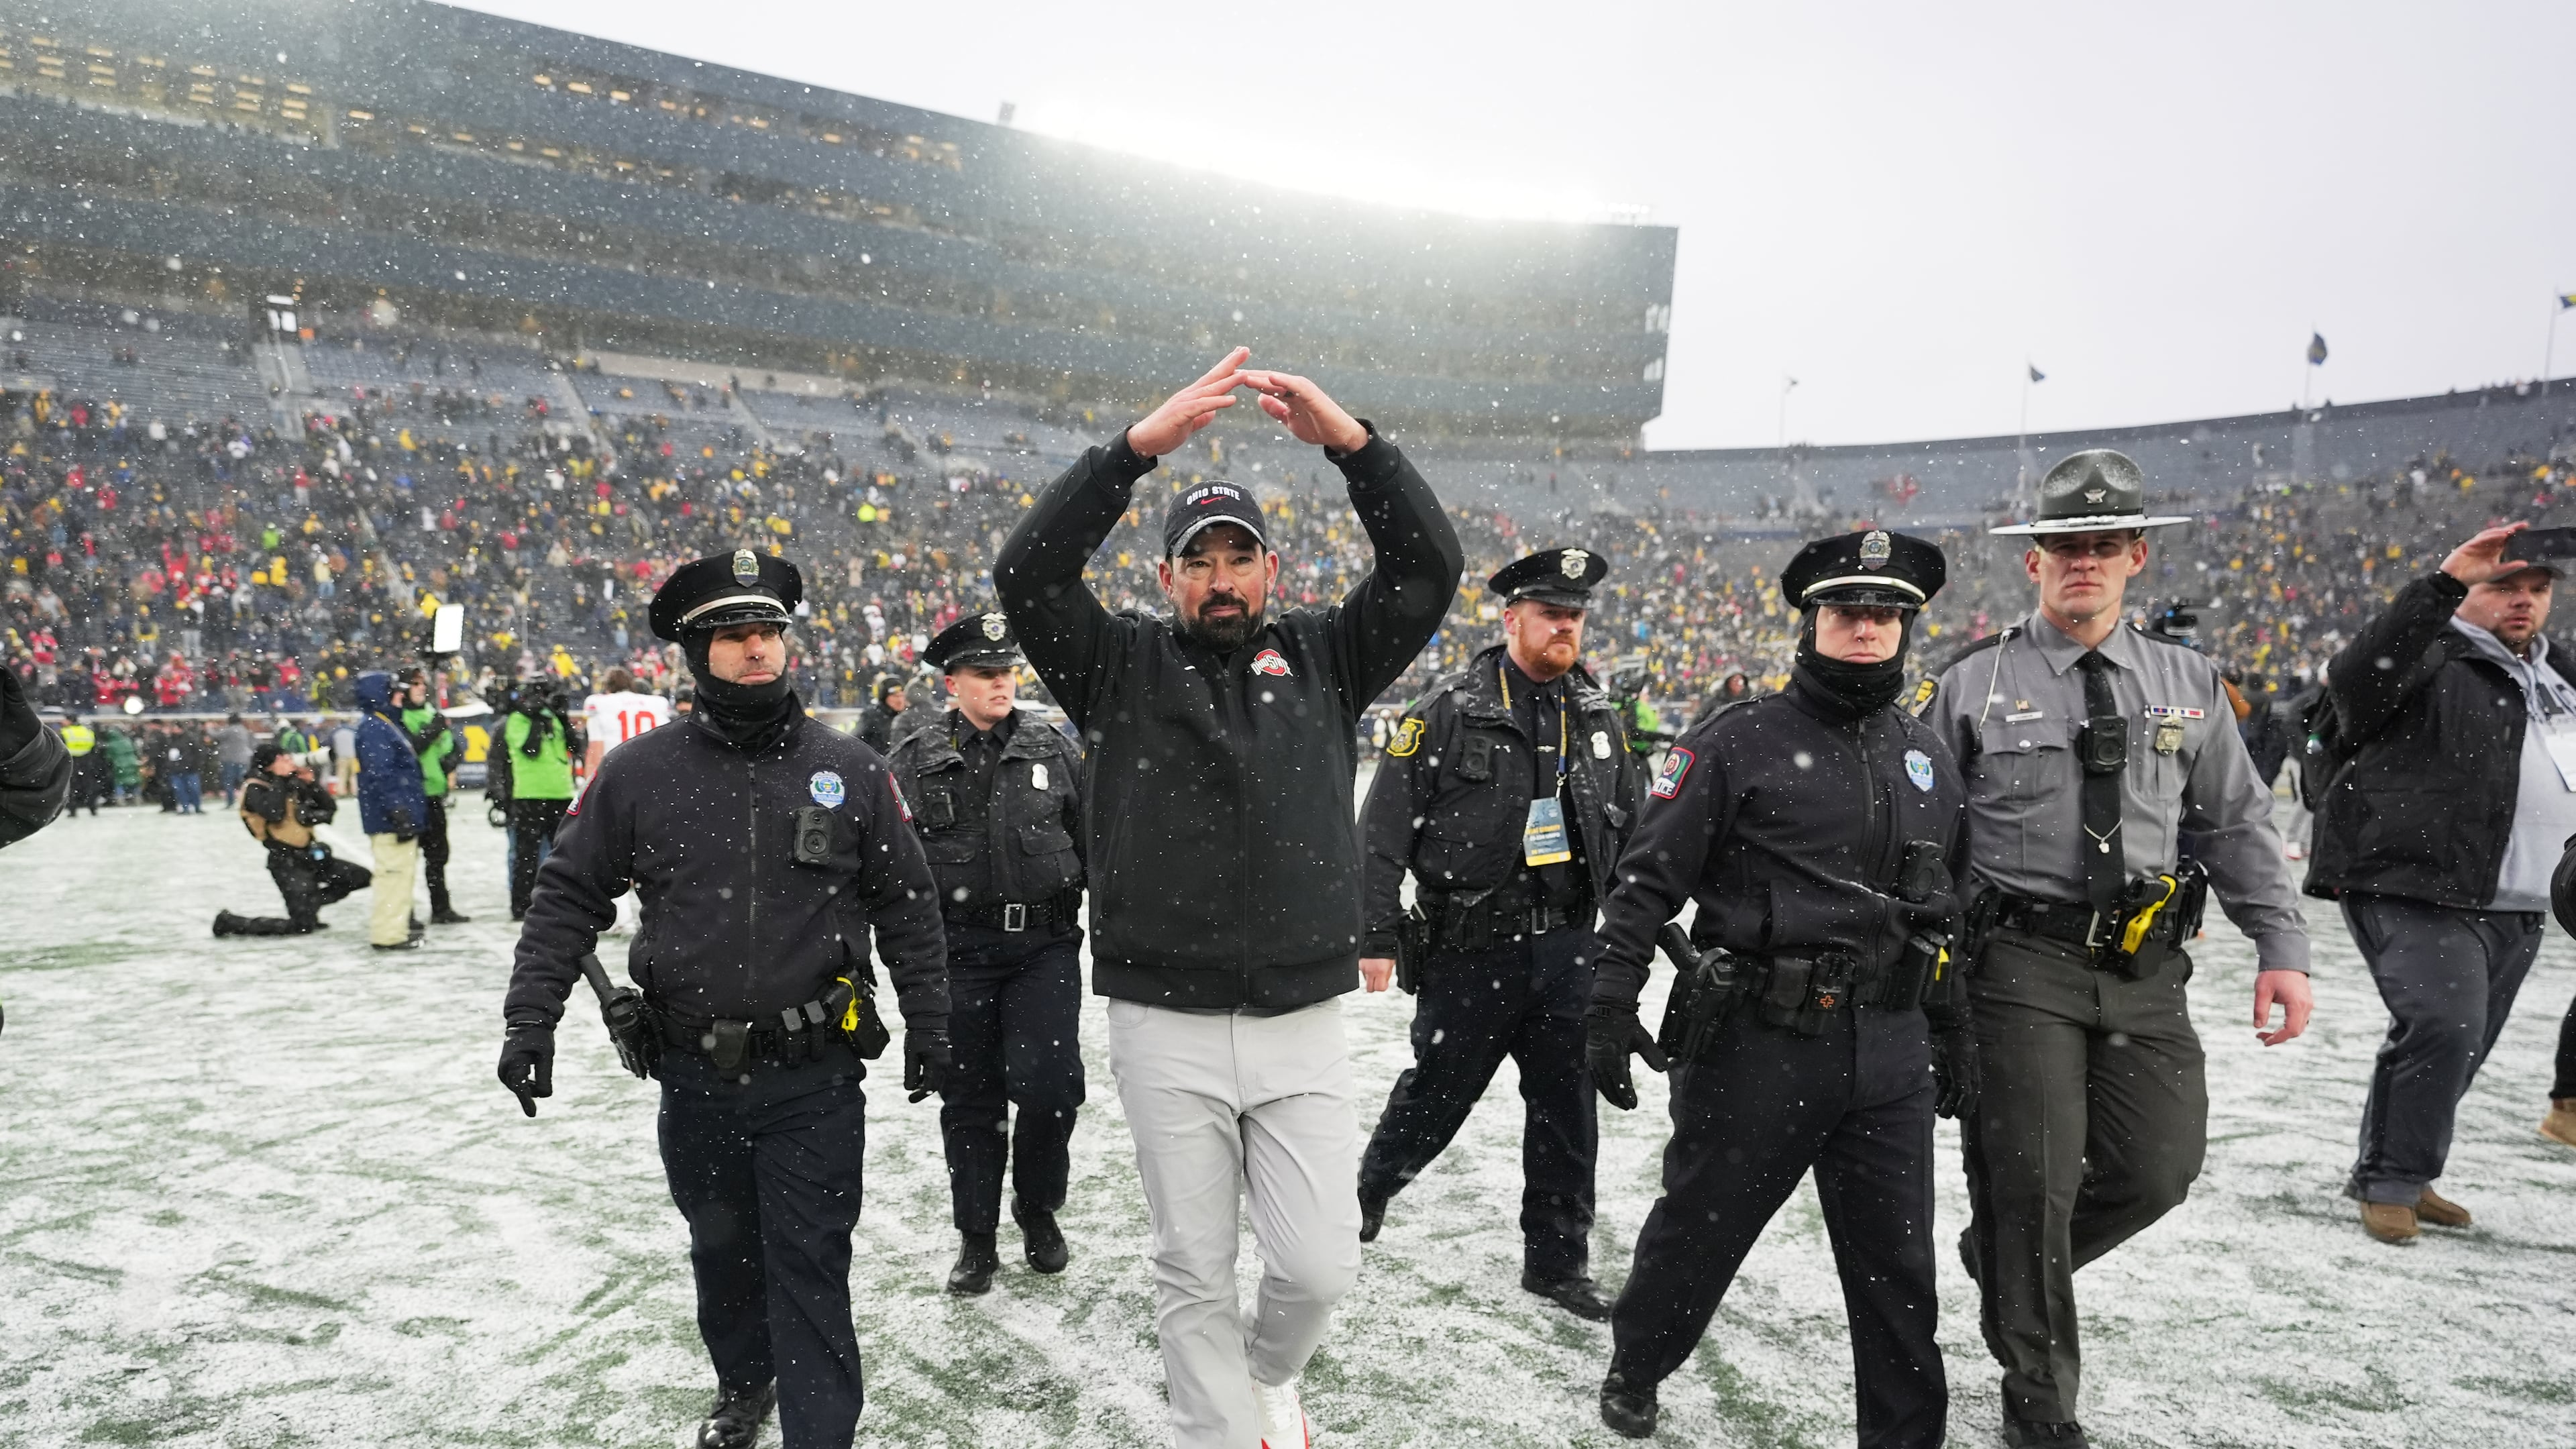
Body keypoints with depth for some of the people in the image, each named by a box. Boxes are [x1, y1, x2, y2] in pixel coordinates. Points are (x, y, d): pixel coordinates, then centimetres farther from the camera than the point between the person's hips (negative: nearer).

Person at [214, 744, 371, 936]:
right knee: (302, 927, -11)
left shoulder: (293, 783, 11)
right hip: (287, 863, -8)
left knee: (362, 876, 9)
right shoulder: (254, 789, -10)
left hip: (310, 856, 8)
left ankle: (309, 906, 19)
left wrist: (312, 783, -6)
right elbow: (273, 813, -31)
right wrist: (279, 781, -19)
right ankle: (229, 922, 4)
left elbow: (331, 808, 8)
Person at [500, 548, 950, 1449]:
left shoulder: (850, 771, -2)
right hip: (695, 1076, 2)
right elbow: (569, 895, 5)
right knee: (721, 1247, 21)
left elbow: (906, 904, 4)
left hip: (816, 1078, -2)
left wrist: (929, 1025, 4)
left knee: (809, 1265, 1)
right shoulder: (640, 772, -1)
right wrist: (530, 1019, -2)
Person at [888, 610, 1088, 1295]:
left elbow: (1093, 839, 10)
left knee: (1050, 1084, -9)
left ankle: (1038, 1211, 18)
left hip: (1045, 946, 0)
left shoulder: (1053, 749, 5)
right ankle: (976, 1239, 24)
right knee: (970, 1097, 8)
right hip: (959, 952, 0)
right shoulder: (917, 759, 2)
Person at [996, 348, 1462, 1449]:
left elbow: (1429, 566, -4)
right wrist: (1142, 443, -22)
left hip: (1302, 1026, 1)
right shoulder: (1121, 666, 4)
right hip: (1164, 1029, -1)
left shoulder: (1324, 656, 9)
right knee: (1193, 1273, 9)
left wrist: (1349, 440, -17)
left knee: (1321, 1265, 4)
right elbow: (1027, 570, -12)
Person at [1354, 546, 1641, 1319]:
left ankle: (1558, 1260, 24)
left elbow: (1633, 832, 16)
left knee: (1567, 1108, 9)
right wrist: (1376, 936, -11)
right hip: (1470, 949, -4)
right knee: (1438, 1092, 10)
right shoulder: (1449, 711, -10)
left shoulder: (1597, 716, 8)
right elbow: (1383, 830, -10)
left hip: (1568, 949, 4)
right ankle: (1370, 1188, 37)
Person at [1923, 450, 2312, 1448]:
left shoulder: (2188, 684, 10)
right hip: (2020, 964, -4)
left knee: (2159, 1167, 2)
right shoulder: (1972, 687, -2)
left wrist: (2281, 948, 5)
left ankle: (2005, 1259, 32)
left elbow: (2237, 827, 13)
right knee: (2032, 1181, -1)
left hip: (2146, 971, 4)